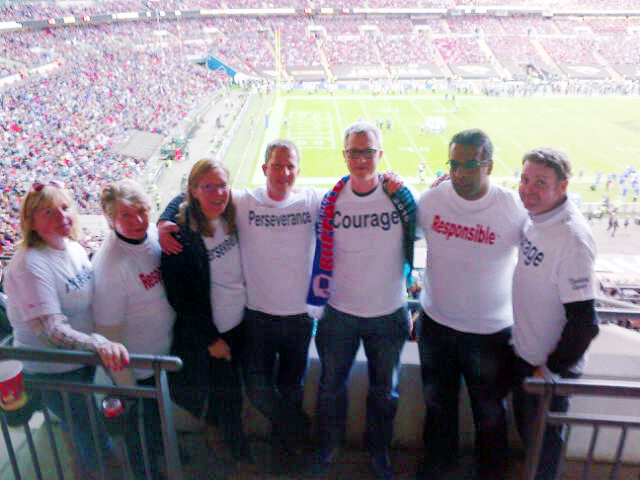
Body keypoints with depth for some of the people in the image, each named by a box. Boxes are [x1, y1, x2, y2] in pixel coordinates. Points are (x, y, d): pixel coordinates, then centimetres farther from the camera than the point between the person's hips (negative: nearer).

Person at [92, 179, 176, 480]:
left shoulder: (155, 234, -12)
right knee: (141, 420, 20)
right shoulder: (109, 267, -32)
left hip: (165, 352, 6)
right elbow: (109, 332, -24)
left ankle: (161, 447, 60)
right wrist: (126, 386, -17)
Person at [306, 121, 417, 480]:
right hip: (340, 312, 1)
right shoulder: (332, 199, -7)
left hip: (389, 314, 0)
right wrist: (317, 302, 4)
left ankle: (379, 449, 45)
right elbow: (323, 253, 2)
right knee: (332, 385, 18)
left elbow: (412, 244, 5)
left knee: (385, 391, 18)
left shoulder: (400, 195, -10)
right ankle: (330, 444, 45)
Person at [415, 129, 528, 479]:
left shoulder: (515, 208, -18)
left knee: (489, 411, 18)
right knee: (438, 401, 24)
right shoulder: (431, 199, -12)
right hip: (435, 322, 3)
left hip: (490, 331, -2)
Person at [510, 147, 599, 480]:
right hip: (523, 353, 8)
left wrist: (551, 370, -15)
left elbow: (584, 322, -26)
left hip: (550, 367, -7)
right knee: (526, 429, 27)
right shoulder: (535, 216, -4)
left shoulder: (572, 237, -29)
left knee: (542, 440, 15)